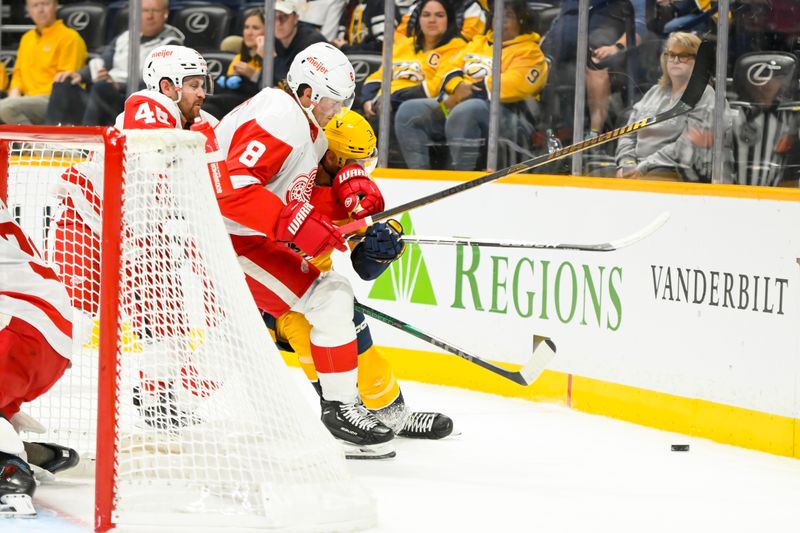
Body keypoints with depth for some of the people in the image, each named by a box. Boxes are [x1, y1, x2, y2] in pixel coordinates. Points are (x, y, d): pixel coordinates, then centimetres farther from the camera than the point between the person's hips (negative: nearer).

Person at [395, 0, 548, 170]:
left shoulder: (529, 52, 5)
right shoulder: (478, 43, 27)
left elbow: (512, 85, -11)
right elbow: (450, 68, 18)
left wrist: (467, 94, -14)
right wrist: (458, 87, -7)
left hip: (498, 112, -7)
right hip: (454, 104, 7)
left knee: (462, 113, -41)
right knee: (408, 111, -15)